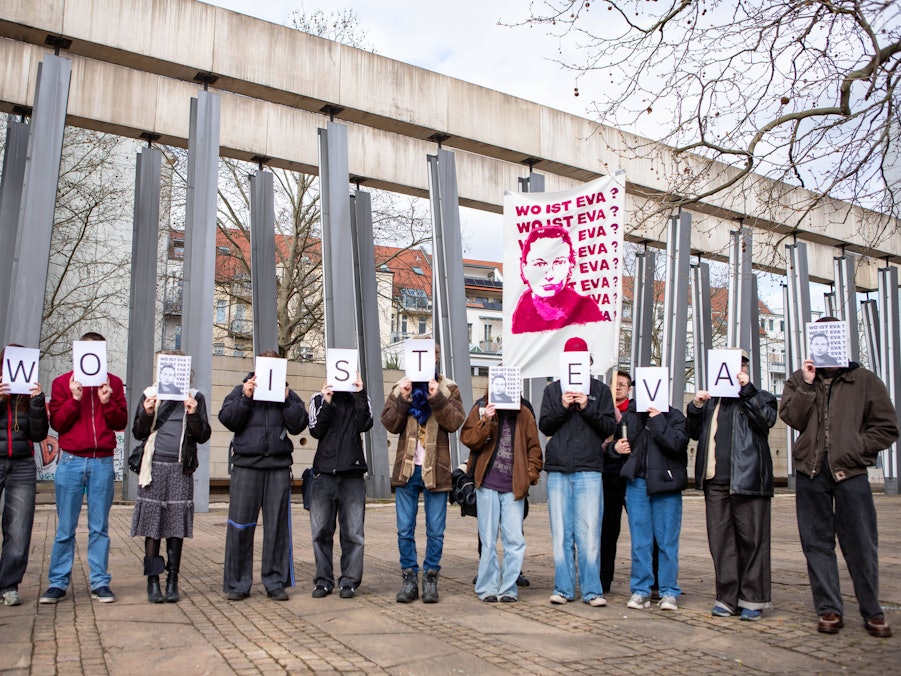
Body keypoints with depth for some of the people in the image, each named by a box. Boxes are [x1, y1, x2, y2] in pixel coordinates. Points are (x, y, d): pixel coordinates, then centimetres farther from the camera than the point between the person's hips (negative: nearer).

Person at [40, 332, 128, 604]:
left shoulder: (113, 383, 9)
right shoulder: (63, 383, 7)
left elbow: (121, 423, 5)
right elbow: (56, 424, 1)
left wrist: (107, 401, -10)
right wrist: (74, 399, -12)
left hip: (103, 462, 1)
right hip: (70, 462, 0)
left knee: (99, 528, 4)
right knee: (65, 528, 4)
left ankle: (100, 582, 10)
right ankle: (58, 583, 13)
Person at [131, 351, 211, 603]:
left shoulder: (195, 397, 9)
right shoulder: (150, 394, 10)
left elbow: (203, 436, 5)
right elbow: (138, 433, 8)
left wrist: (194, 414, -11)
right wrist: (147, 414, -10)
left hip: (181, 469, 0)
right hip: (155, 466, 0)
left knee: (177, 525, 2)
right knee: (152, 524, -1)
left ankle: (173, 580, 10)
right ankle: (153, 581, 6)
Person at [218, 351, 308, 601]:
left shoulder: (287, 393, 14)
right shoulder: (241, 390, 13)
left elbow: (298, 425, 3)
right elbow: (228, 419, 1)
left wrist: (286, 400, -6)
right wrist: (246, 398, -9)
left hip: (279, 466, 1)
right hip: (246, 464, -1)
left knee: (278, 524, 4)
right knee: (241, 524, -1)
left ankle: (275, 582, 12)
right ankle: (237, 584, 8)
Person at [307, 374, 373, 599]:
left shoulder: (360, 398, 11)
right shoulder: (319, 399, 12)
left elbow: (364, 424, -6)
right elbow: (316, 430, 0)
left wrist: (360, 395, -9)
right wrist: (327, 403, -9)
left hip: (353, 474, -1)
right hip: (324, 473, 1)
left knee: (353, 532, -2)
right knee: (321, 531, 1)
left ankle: (349, 581, 5)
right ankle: (323, 580, 10)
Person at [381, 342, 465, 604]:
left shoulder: (448, 389, 5)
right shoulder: (400, 387, 9)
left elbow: (455, 422, -9)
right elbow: (389, 423, -1)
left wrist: (436, 399, -20)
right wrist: (404, 400, -15)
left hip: (436, 469, -1)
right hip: (406, 468, 2)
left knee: (435, 531, 5)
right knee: (405, 530, 6)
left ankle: (431, 578, 16)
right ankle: (409, 579, 16)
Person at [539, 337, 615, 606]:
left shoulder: (600, 390, 9)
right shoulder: (553, 390, 12)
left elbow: (609, 427, 2)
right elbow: (544, 426, 6)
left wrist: (587, 408, -11)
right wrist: (562, 407, -9)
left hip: (589, 470, -1)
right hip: (558, 470, 2)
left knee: (589, 533, -3)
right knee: (561, 533, 5)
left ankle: (592, 590, 6)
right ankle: (563, 588, 13)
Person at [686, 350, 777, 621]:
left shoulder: (759, 397, 11)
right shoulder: (711, 400, 23)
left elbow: (767, 419, -9)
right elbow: (695, 433, 17)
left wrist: (747, 389, -10)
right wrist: (695, 407, 2)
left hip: (747, 480, -4)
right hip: (715, 480, 4)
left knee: (752, 539, -1)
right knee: (720, 540, 4)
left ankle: (752, 600, 8)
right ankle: (727, 597, 11)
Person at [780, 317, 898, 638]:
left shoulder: (864, 380, 6)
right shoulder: (799, 380, 11)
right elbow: (791, 418, -4)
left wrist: (858, 448, -5)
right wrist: (807, 384, -10)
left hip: (850, 471, -2)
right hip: (811, 471, 2)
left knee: (861, 545, 3)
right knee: (817, 542, 6)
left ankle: (872, 612, 17)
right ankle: (829, 609, 15)